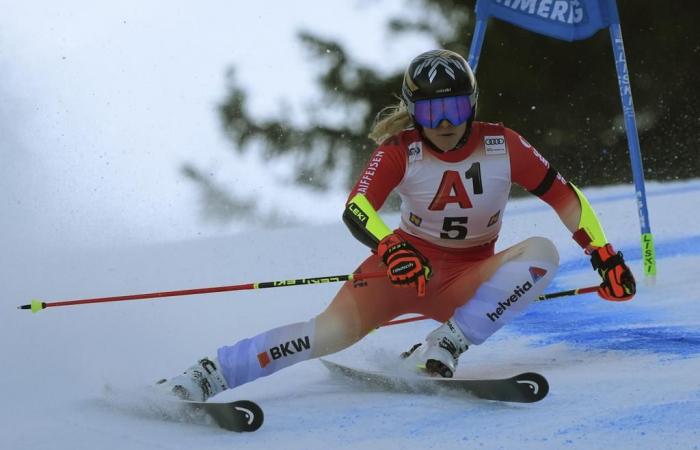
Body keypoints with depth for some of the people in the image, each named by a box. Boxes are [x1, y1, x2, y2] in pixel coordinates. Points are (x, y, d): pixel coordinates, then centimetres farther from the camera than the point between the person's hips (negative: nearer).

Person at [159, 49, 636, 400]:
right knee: (338, 327, -29)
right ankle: (211, 374, -29)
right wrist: (390, 249, -46)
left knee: (542, 252, -25)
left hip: (469, 282, 2)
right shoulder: (400, 151, -13)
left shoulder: (502, 146, -11)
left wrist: (605, 255, -8)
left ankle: (445, 347, -28)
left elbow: (564, 196, -2)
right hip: (407, 263, -2)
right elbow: (356, 209, -26)